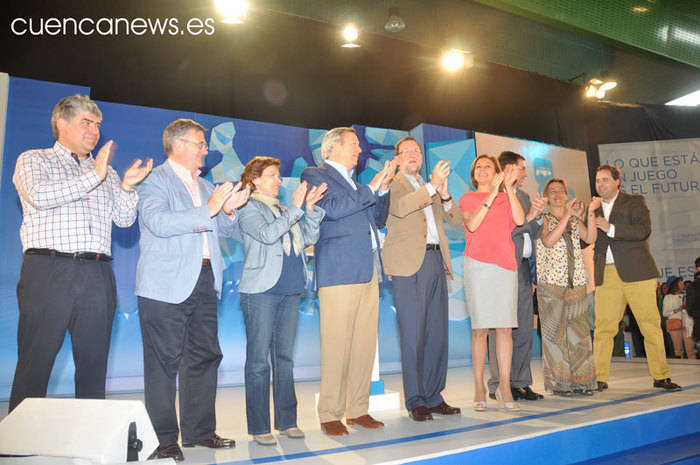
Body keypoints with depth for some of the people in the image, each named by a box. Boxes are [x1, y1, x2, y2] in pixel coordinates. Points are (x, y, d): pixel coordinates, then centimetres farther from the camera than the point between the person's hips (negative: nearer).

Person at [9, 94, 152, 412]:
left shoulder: (106, 171, 21)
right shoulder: (34, 160, 11)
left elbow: (124, 219, 12)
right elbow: (38, 196, -10)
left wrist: (127, 186, -5)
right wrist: (93, 177, -11)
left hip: (97, 276, 4)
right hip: (48, 270, -3)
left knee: (94, 363, 5)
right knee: (35, 363, -1)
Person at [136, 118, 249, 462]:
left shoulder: (205, 186, 20)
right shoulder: (155, 180, -2)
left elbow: (226, 230, 21)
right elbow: (159, 222, -19)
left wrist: (228, 209, 0)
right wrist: (208, 210, -19)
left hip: (204, 281, 7)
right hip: (167, 284, -7)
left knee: (205, 356, 10)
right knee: (164, 362, 0)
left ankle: (199, 430, 23)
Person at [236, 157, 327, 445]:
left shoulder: (282, 210, 19)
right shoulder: (248, 208, 0)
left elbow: (309, 239, 12)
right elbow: (267, 234, -17)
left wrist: (311, 209, 1)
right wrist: (295, 208, -15)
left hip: (289, 291, 6)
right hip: (261, 291, -6)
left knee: (285, 357, 10)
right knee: (259, 360, -1)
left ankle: (286, 421, 19)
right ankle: (259, 427, 8)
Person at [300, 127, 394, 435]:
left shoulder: (355, 183, 25)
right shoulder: (315, 176, 2)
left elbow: (378, 219, 25)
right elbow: (331, 209, -14)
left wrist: (383, 189, 10)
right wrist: (371, 188, -7)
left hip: (368, 271, 7)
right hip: (339, 271, -7)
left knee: (365, 344, 7)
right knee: (337, 346, -5)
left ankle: (358, 410, 18)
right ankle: (330, 415, 6)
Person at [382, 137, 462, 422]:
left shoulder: (430, 188, 23)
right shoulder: (392, 185, 5)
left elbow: (457, 220, 16)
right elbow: (400, 207, -17)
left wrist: (444, 194, -2)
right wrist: (432, 185, -23)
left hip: (436, 261, 6)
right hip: (410, 263, -6)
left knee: (437, 333, 8)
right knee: (412, 334, -4)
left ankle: (434, 396, 19)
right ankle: (415, 401, 5)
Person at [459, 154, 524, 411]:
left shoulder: (506, 199, 16)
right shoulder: (467, 198, 10)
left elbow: (519, 220, -2)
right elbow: (472, 224, -8)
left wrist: (509, 188, -4)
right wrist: (492, 193, -10)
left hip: (505, 265, 2)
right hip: (478, 265, -2)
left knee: (505, 327, 0)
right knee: (480, 328, -2)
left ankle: (504, 387, 8)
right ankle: (479, 389, 6)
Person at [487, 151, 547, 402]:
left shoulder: (524, 196, 20)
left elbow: (533, 234, 19)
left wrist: (537, 217, 2)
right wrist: (528, 217, -13)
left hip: (522, 268, 8)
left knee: (524, 328, 9)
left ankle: (520, 382, 18)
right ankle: (499, 386, 2)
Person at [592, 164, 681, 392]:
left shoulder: (635, 201, 6)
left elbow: (644, 230, -10)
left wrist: (611, 228, -18)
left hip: (636, 272, -2)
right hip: (606, 275, 3)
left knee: (651, 324, 1)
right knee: (603, 326, -2)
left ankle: (661, 376, 14)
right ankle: (599, 378, 4)